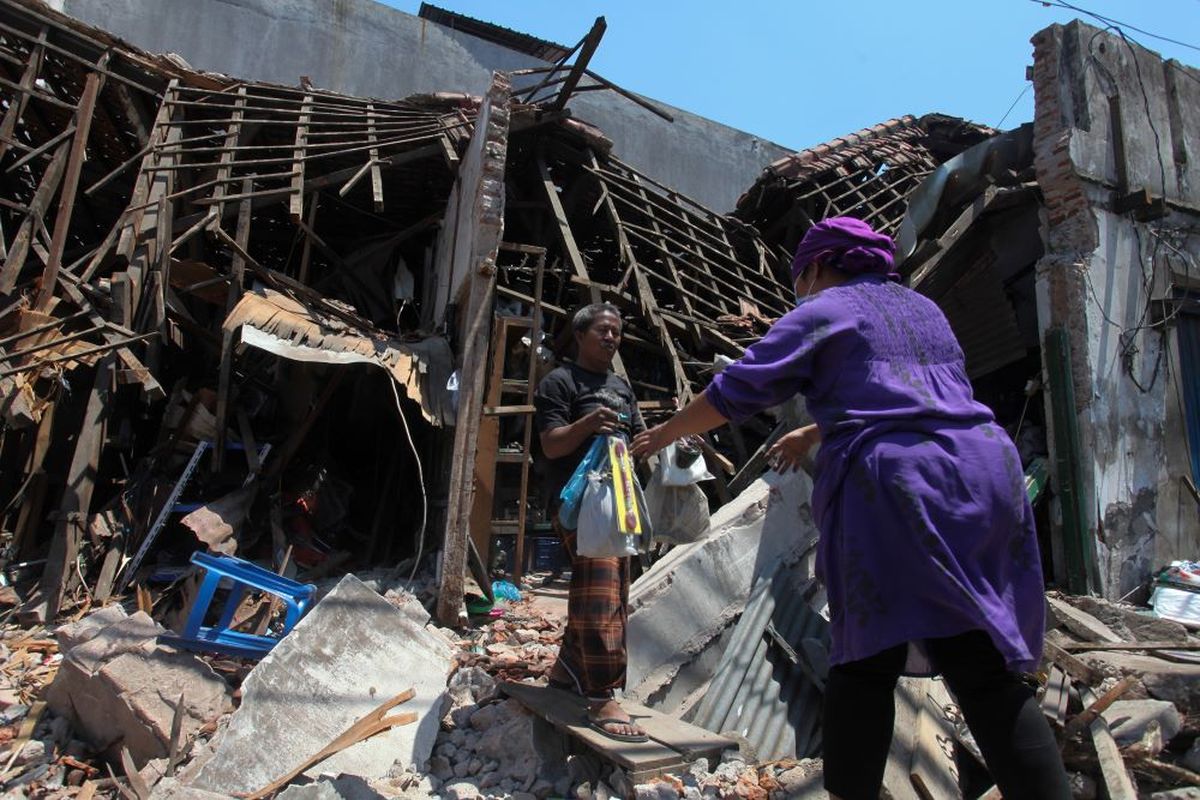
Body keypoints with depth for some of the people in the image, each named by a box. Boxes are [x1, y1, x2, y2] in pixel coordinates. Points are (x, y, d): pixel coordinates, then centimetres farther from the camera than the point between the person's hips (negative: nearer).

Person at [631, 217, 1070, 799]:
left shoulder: (824, 310, 6)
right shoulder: (923, 309, 27)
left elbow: (738, 391, 3)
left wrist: (667, 433, 17)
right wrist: (813, 434, 47)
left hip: (891, 491, -6)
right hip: (985, 478, 6)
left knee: (865, 661, 2)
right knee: (991, 675, 3)